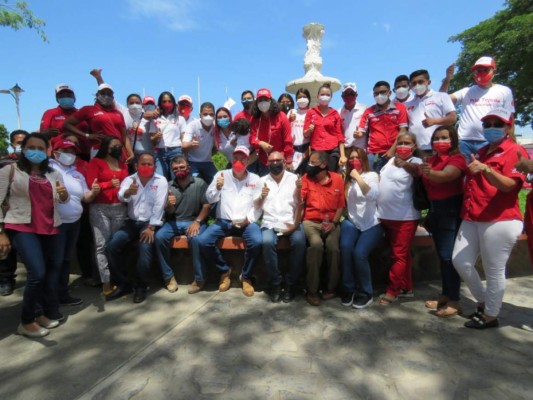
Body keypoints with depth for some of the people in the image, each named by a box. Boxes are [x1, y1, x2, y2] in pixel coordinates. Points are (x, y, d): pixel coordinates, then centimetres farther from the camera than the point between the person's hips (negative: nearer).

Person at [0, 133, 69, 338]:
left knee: (53, 269, 11)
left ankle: (44, 313, 29)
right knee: (37, 273, -15)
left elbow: (63, 200, 10)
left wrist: (64, 195, -15)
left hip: (50, 228, 5)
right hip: (22, 227, -5)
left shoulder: (53, 174, 10)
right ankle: (27, 321, 5)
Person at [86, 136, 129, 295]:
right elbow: (90, 184, -4)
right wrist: (109, 184, -16)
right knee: (102, 244, -8)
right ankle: (106, 281, -6)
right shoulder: (96, 162, 5)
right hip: (100, 208, -4)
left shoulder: (123, 165, 19)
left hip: (120, 208, 4)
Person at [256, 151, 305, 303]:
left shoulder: (294, 178, 7)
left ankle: (290, 282, -10)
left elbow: (299, 204, 1)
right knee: (267, 242, -30)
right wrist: (262, 197, -12)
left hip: (291, 222, 0)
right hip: (270, 224, 1)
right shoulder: (262, 181, 12)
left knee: (299, 242, -29)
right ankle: (276, 282, -10)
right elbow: (257, 207, 8)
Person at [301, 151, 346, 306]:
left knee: (333, 247, -26)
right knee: (316, 244, -32)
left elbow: (341, 205, 6)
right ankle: (312, 290, -16)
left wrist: (334, 222, -6)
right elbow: (299, 203, -2)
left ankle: (331, 287, 1)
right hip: (311, 222, -1)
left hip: (331, 223, 1)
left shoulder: (337, 178, 5)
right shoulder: (306, 178, 3)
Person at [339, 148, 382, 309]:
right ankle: (348, 289, -8)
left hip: (371, 224, -3)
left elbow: (373, 195, -23)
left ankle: (366, 293, -3)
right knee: (345, 248, -26)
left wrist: (357, 176, -20)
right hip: (351, 222, 3)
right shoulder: (347, 178, 13)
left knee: (359, 253, -26)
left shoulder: (372, 175, -1)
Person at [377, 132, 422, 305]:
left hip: (405, 218, -7)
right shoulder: (391, 160, 10)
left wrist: (404, 164, -54)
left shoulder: (415, 162, -9)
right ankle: (406, 287, 30)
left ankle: (392, 290, 11)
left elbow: (416, 169, -34)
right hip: (386, 216, 7)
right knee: (402, 254, 17)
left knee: (399, 255, 1)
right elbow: (380, 179, 25)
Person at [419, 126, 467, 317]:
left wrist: (430, 172, -49)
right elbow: (427, 182, 7)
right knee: (442, 255, 12)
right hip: (435, 209, 7)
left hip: (451, 210, -7)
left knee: (449, 256, -9)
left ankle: (454, 302, 0)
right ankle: (445, 295, 22)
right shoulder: (432, 159, 12)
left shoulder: (457, 158, -10)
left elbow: (445, 176, -29)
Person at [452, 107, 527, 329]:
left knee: (494, 270, 0)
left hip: (500, 221, -8)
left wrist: (486, 169, -34)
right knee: (460, 262, 7)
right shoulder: (481, 152, 20)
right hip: (472, 219, 8)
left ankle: (490, 315, 16)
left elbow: (508, 185, -19)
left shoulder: (516, 151, -4)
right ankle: (482, 301, 28)